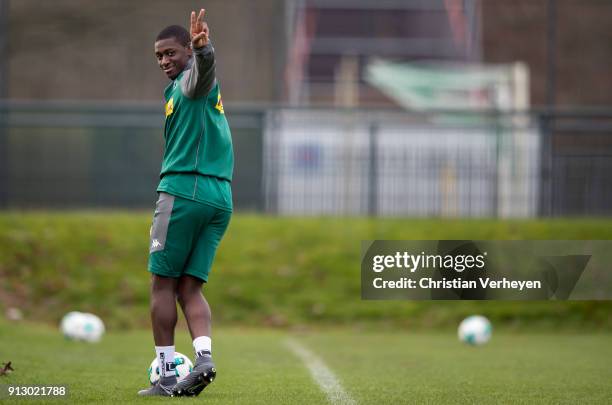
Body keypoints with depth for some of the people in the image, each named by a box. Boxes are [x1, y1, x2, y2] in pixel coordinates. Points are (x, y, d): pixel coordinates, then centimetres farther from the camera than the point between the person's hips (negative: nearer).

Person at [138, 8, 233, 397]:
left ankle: (167, 375, -2)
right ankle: (204, 355, -14)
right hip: (220, 197, 9)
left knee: (163, 283, -1)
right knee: (189, 287, 6)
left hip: (183, 190, -9)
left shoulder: (192, 80, -6)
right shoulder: (185, 87, 23)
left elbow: (203, 67, -31)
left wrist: (202, 48, -51)